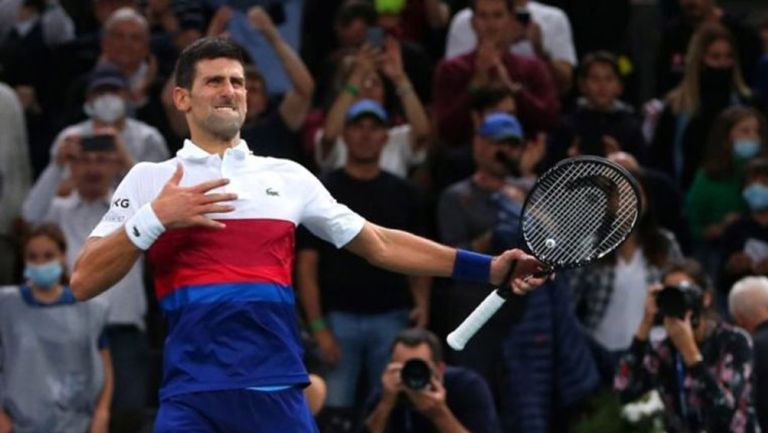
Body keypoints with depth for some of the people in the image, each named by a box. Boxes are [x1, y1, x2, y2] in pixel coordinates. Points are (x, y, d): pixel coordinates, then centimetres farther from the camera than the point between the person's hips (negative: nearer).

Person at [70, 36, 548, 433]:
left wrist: (486, 267, 10)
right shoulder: (149, 180, 10)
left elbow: (379, 245, 17)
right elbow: (84, 282, 4)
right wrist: (154, 219, -10)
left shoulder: (288, 177, 16)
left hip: (278, 392, 2)